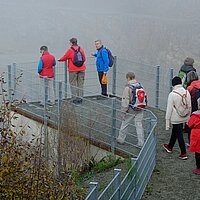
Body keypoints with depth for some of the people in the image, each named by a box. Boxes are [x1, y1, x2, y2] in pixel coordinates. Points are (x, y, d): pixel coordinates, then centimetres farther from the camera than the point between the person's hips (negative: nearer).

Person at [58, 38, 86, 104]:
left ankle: (75, 98, 1)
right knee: (80, 84, 8)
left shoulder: (70, 50, -9)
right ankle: (80, 98, 9)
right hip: (81, 69, 4)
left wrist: (59, 60, 22)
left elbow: (64, 58, 1)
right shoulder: (81, 49, 4)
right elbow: (84, 59, 12)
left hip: (73, 70, -4)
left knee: (73, 84, 4)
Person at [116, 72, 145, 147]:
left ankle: (121, 139, 26)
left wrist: (124, 110, -9)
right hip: (139, 109, 5)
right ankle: (141, 142, 7)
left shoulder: (128, 87, -16)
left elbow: (125, 100, -16)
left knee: (125, 123, 13)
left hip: (131, 110, -5)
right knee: (139, 125, 8)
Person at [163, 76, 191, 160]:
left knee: (179, 135, 2)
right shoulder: (187, 93, -4)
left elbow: (169, 109, -15)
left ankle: (183, 153, 3)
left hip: (176, 118, -6)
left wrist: (167, 122, -7)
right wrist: (188, 118, 18)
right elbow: (189, 107, 5)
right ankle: (170, 147, 43)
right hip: (184, 118, 6)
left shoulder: (172, 94, -20)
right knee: (174, 132, 24)